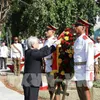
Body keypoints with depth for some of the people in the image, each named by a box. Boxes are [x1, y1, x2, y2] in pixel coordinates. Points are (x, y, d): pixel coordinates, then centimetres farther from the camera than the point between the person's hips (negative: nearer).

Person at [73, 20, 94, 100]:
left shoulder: (87, 41, -14)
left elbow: (90, 59, -19)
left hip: (84, 73, -9)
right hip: (77, 73, 9)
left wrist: (88, 78, -23)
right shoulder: (77, 41, 15)